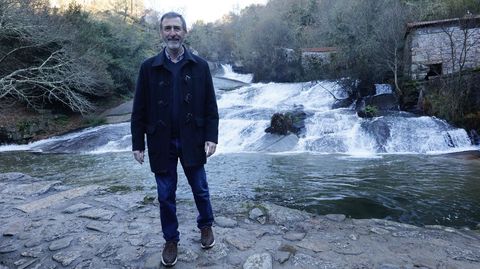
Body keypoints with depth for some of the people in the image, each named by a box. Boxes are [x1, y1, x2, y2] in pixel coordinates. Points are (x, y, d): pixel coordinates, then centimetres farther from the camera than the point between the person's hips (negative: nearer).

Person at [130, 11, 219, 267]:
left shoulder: (200, 66, -1)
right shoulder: (149, 67, 0)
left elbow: (210, 106, -1)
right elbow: (139, 109, 0)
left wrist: (211, 137, -7)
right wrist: (138, 143, -1)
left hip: (192, 140, 0)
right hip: (161, 143, 1)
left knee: (200, 188, 14)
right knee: (165, 195, 11)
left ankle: (205, 225, 41)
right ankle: (171, 239, 32)